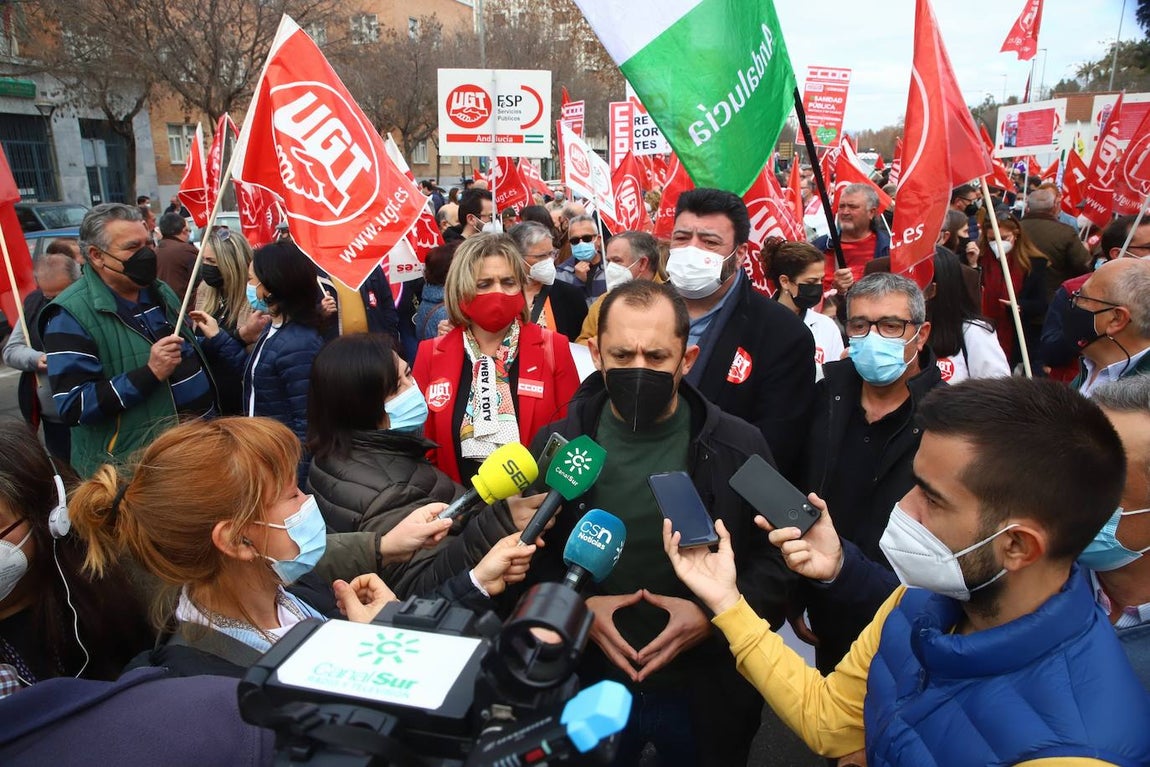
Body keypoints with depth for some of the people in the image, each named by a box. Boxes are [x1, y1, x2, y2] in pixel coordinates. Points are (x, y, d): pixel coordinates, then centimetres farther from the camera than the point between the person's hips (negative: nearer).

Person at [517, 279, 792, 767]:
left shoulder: (739, 448, -9)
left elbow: (778, 561, -4)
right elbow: (526, 559, 1)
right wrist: (574, 607, -16)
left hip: (705, 695, 0)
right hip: (587, 688, 1)